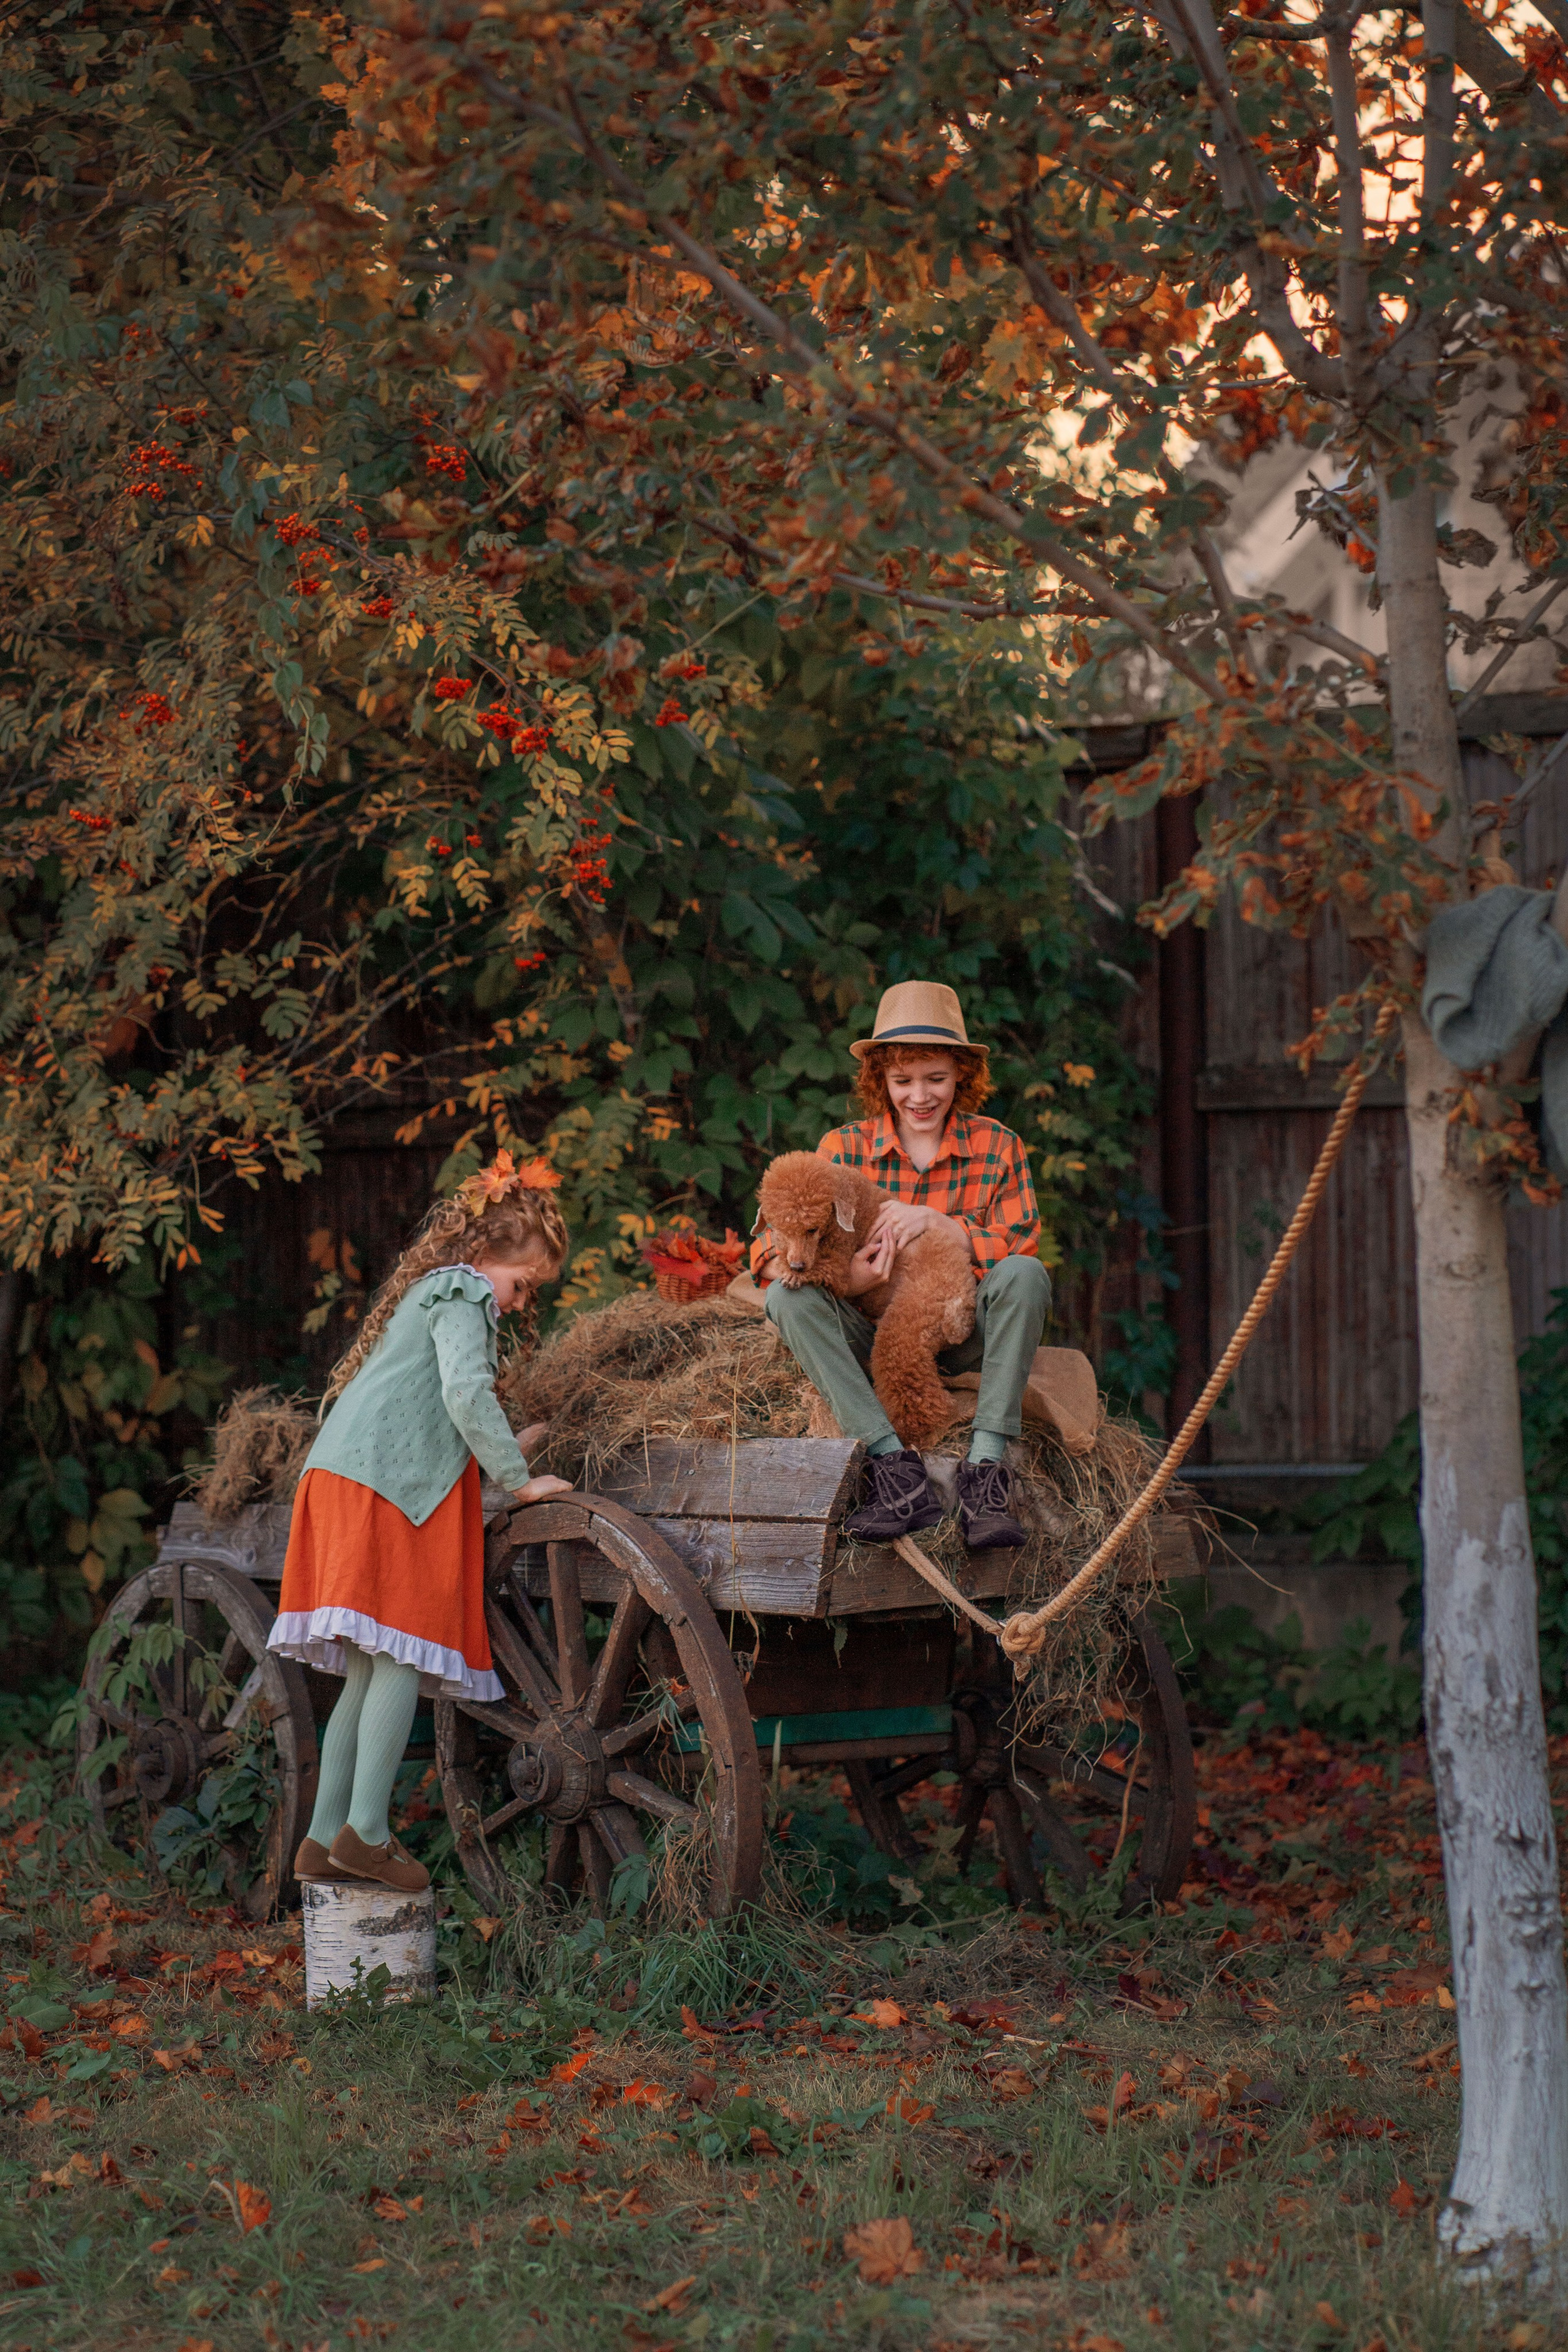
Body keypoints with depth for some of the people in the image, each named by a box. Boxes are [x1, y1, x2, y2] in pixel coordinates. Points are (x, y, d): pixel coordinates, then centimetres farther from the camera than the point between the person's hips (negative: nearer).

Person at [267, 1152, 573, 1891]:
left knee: (370, 1672, 10)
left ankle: (324, 1838, 10)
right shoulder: (462, 1293, -1)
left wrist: (500, 1449, 24)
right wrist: (518, 1479, -7)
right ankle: (366, 1831, -15)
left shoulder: (426, 1293, 29)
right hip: (383, 1485, -10)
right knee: (400, 1657, -11)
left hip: (343, 1480, 10)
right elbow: (465, 1394, -14)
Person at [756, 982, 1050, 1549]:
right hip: (872, 1340, 1)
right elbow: (767, 1252, -6)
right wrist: (843, 1276, -26)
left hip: (960, 1339, -1)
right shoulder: (844, 1148, 3)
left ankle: (986, 1464, -33)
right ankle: (895, 1466, -37)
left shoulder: (996, 1147, 4)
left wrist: (938, 1221, -21)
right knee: (789, 1295, -26)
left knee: (1024, 1274, -28)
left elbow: (1020, 1247, -7)